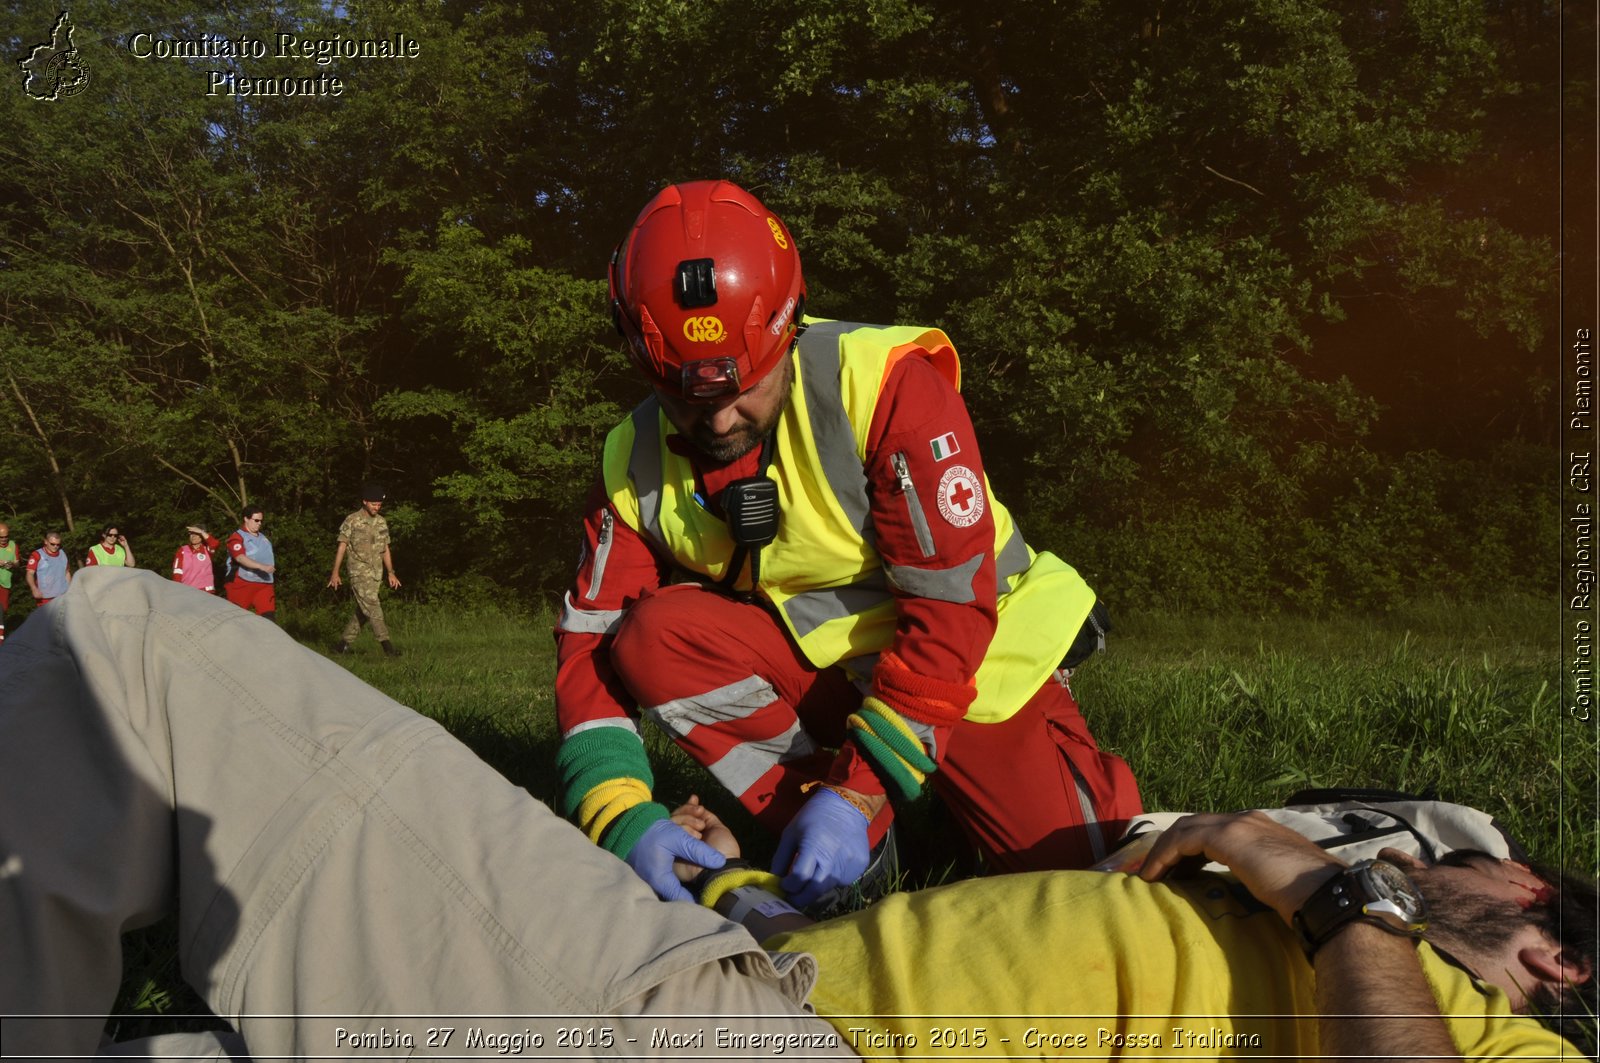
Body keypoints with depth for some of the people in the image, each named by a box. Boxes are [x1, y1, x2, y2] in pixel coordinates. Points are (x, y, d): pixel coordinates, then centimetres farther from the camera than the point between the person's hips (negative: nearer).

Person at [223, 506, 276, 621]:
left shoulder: (263, 539, 17)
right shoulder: (237, 537, -6)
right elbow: (240, 558, -23)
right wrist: (261, 567, -35)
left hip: (264, 585, 5)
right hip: (242, 584, -5)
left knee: (269, 617, -7)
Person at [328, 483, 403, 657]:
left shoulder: (381, 522, 10)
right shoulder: (352, 521, -5)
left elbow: (385, 550, 15)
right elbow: (341, 548, -3)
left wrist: (391, 573, 11)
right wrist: (335, 573, -6)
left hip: (376, 573, 6)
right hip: (359, 572, -6)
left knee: (363, 611, 7)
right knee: (373, 607, -14)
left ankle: (343, 644, 17)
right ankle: (387, 645, -20)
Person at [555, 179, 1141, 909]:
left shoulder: (887, 386, -26)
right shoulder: (639, 463, -11)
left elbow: (952, 610, -28)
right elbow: (591, 643, -13)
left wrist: (858, 791, -32)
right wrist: (621, 815, -29)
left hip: (967, 658, -3)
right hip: (811, 663, 3)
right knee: (651, 636, -23)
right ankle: (864, 849, -13)